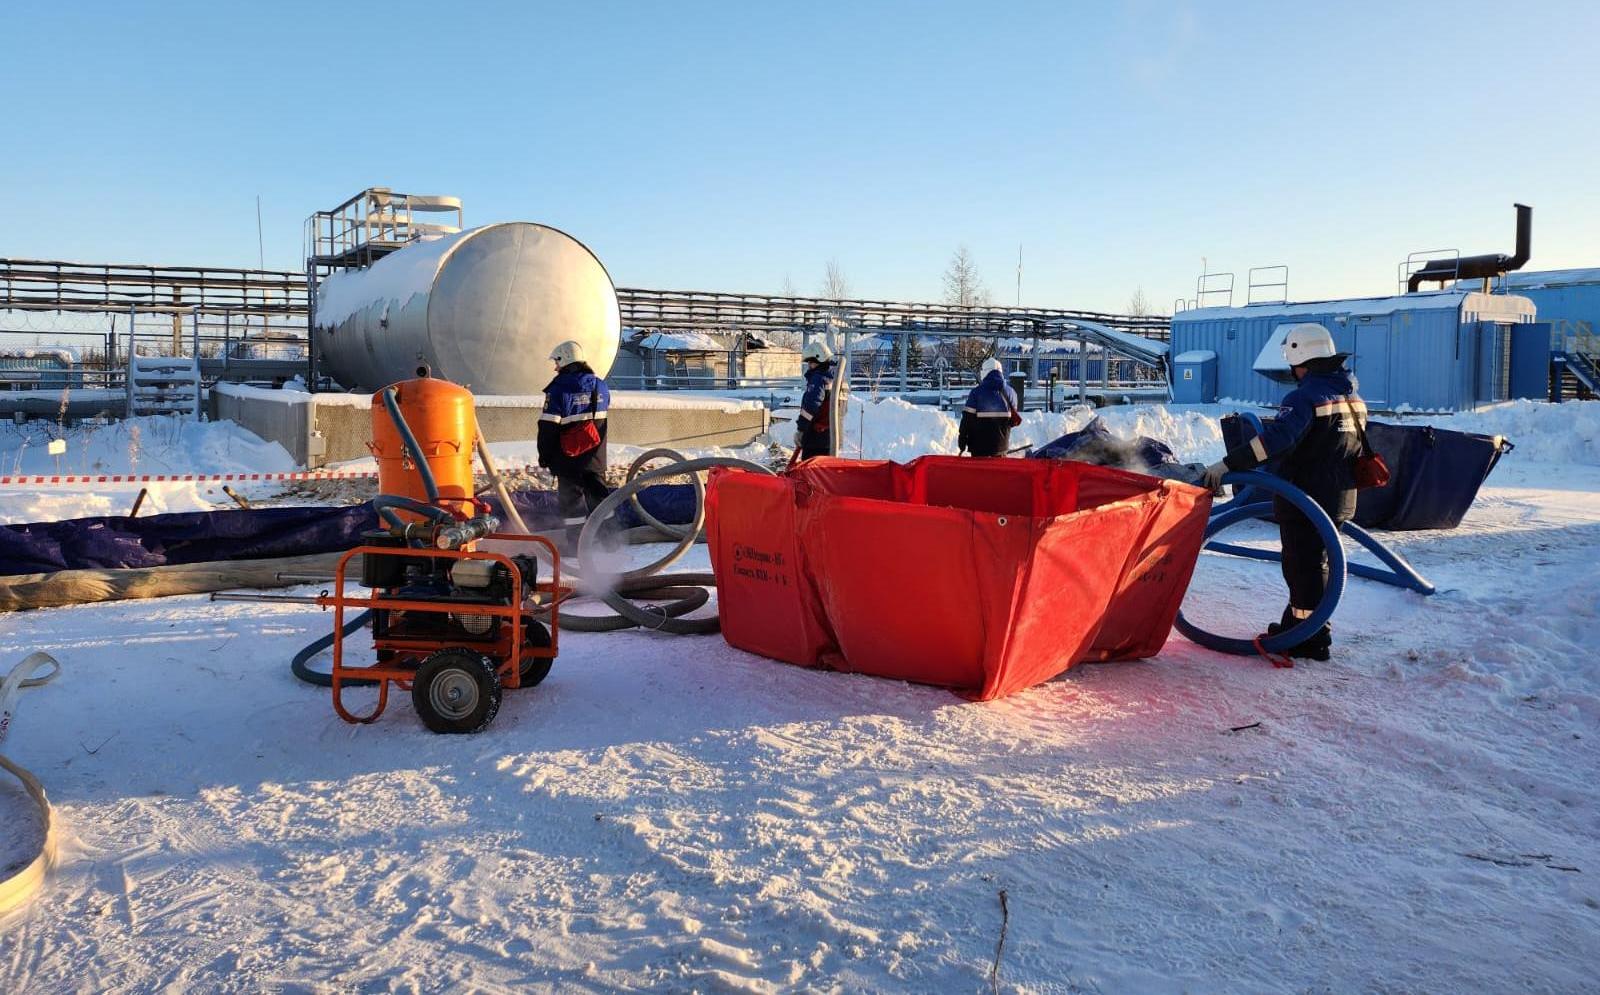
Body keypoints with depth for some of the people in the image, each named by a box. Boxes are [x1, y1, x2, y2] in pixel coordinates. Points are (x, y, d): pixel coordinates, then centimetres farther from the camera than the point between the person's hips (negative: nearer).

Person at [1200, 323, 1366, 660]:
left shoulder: (1306, 396, -19)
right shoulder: (1352, 395, 11)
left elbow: (1277, 439, -34)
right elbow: (1357, 446, 21)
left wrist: (1228, 464, -36)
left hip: (1306, 498, -9)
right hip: (1339, 497, 9)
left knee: (1304, 565, 0)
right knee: (1314, 561, 18)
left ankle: (1311, 639, 6)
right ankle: (1296, 624, 31)